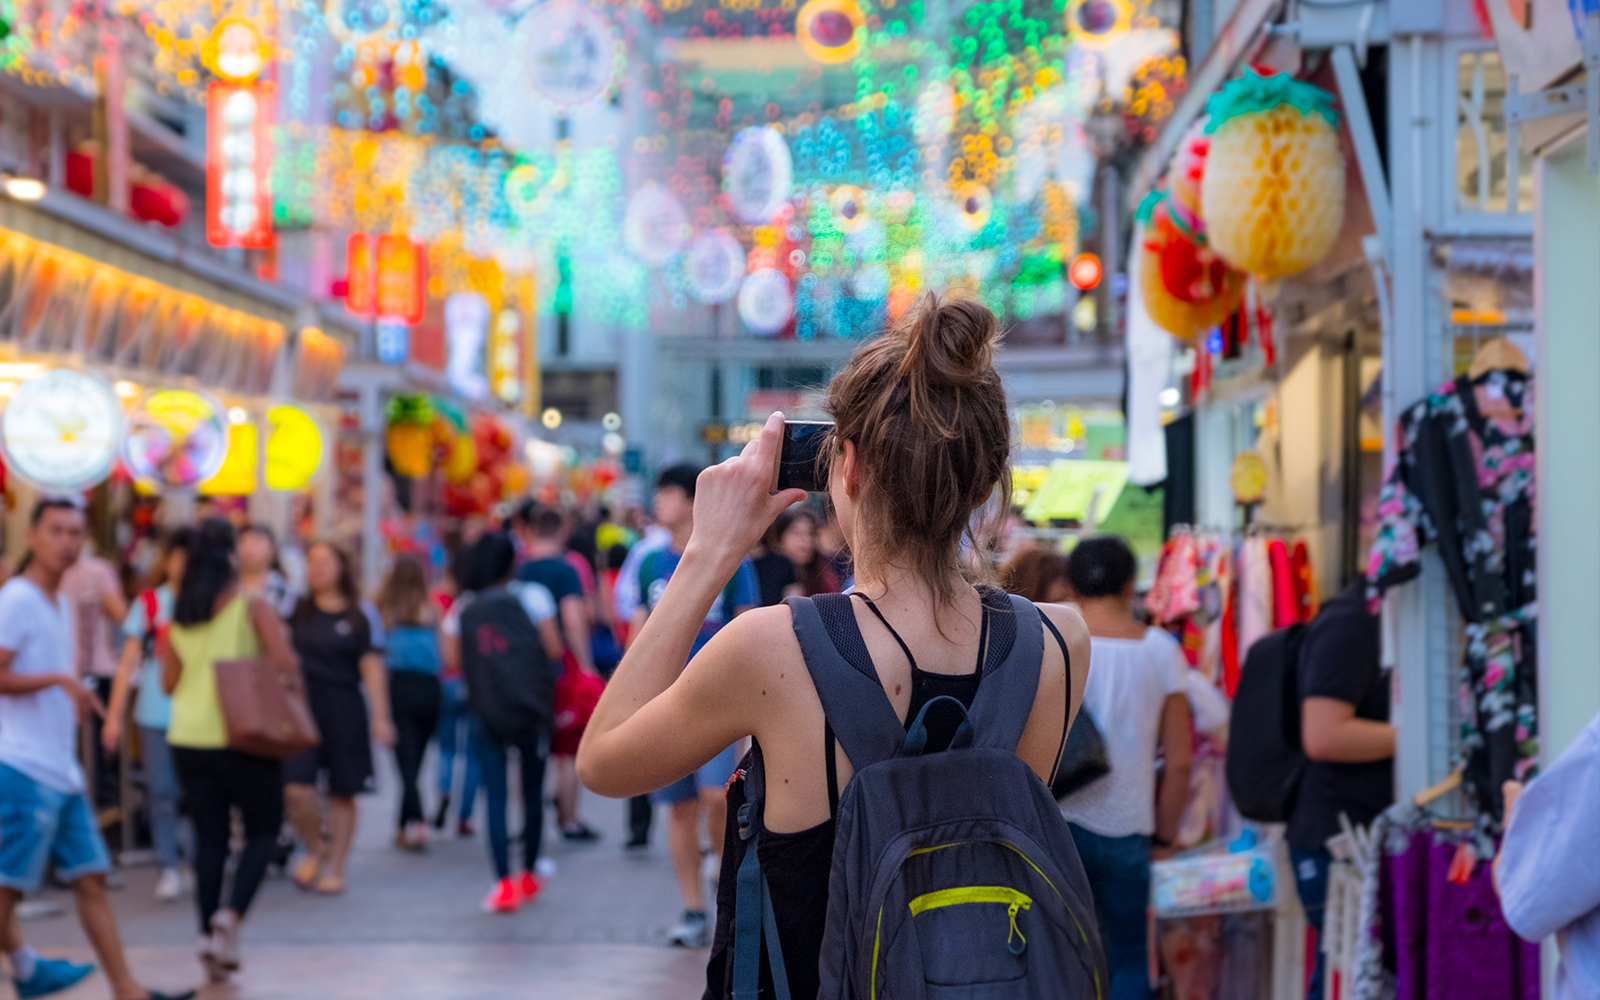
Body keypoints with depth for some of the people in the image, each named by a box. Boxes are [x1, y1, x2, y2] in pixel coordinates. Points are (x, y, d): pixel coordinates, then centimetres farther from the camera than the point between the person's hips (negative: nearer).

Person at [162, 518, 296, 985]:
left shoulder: (178, 617, 6)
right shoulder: (253, 606, -7)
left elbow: (169, 683, 9)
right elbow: (285, 663, -14)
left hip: (187, 739, 4)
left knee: (209, 837, 10)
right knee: (263, 830, 8)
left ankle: (209, 933, 8)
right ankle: (232, 913, -13)